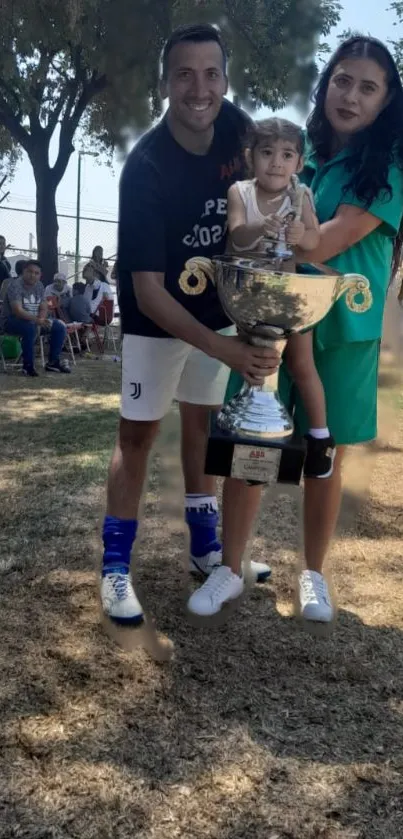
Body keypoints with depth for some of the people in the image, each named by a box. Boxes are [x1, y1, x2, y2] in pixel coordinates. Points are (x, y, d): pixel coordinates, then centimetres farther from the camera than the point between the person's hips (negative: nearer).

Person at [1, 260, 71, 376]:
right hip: (11, 321, -7)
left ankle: (53, 362, 3)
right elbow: (18, 311, -30)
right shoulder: (16, 285, -19)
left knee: (60, 327, -5)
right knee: (30, 328, -39)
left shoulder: (39, 286, 4)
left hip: (34, 320, 7)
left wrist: (41, 320, -21)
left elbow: (44, 308, 2)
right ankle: (28, 365, -26)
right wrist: (36, 320, -44)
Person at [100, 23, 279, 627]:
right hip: (157, 320, -5)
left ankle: (207, 548, 26)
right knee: (138, 434, -3)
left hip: (219, 310, 5)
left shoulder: (237, 129, -11)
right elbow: (148, 290, -31)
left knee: (203, 420, 13)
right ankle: (116, 567, 8)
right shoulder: (145, 168, -27)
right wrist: (224, 349, -42)